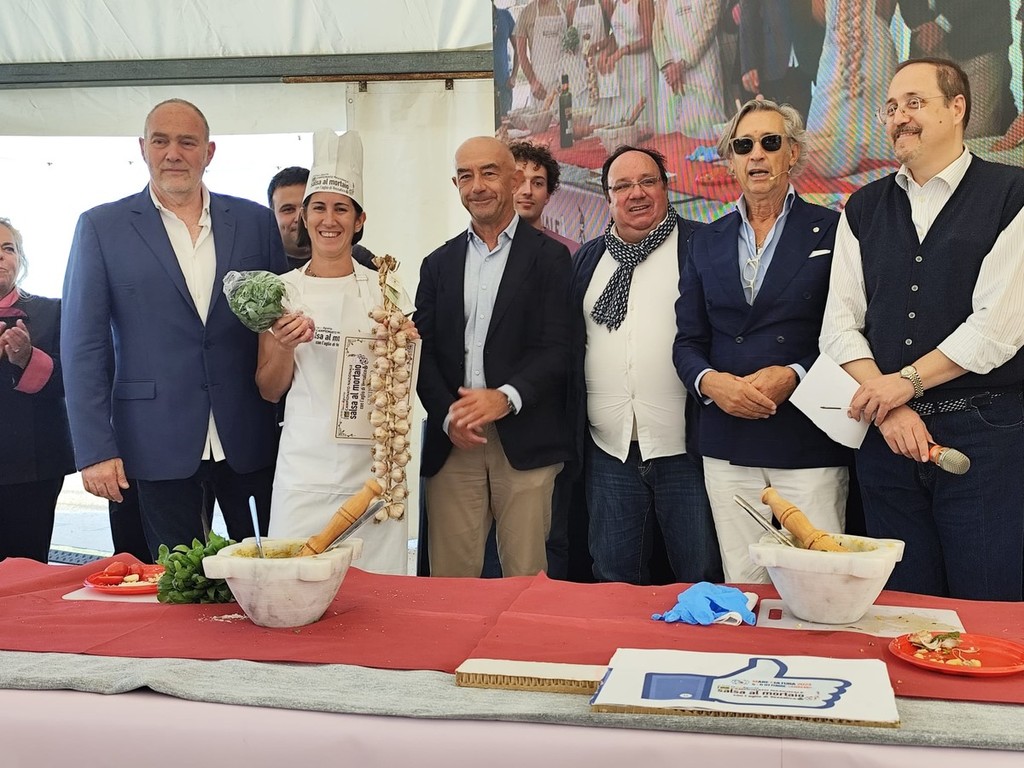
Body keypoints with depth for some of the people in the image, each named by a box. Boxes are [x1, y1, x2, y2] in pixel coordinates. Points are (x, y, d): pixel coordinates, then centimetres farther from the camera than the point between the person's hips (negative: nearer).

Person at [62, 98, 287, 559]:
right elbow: (82, 346, -1)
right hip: (157, 446, -2)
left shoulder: (254, 221, 7)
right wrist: (95, 450, -7)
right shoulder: (102, 227, 1)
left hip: (250, 441, 2)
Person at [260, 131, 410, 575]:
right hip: (304, 465, 0)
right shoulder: (283, 289, 6)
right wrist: (285, 347, -11)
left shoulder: (381, 287, 6)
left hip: (370, 462, 0)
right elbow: (269, 390, 8)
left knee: (374, 585, 1)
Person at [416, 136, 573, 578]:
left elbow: (557, 347, -4)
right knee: (449, 578, 4)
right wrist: (447, 415, -7)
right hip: (452, 442, 3)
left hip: (525, 442, -3)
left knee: (526, 577, 1)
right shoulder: (438, 264, 15)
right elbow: (424, 350, 9)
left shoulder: (548, 257, 4)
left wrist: (506, 398, -19)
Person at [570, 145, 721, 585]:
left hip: (683, 448, -4)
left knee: (703, 580, 4)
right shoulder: (588, 259, 14)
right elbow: (568, 346, 17)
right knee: (613, 582, 12)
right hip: (609, 451, 4)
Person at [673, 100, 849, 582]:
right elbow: (688, 341, 11)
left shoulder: (830, 231, 3)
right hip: (728, 446, 3)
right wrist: (710, 381, -9)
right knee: (742, 591, 7)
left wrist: (794, 376, -16)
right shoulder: (706, 241, 13)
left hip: (810, 439, -3)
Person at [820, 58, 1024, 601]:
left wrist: (907, 382, -10)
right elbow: (839, 325, 5)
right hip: (885, 434, 4)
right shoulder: (863, 209, 12)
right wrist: (886, 405, -9)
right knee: (902, 611, 9)